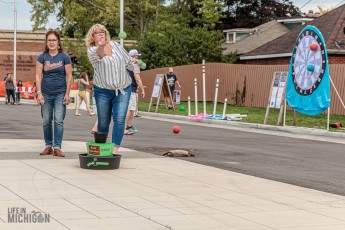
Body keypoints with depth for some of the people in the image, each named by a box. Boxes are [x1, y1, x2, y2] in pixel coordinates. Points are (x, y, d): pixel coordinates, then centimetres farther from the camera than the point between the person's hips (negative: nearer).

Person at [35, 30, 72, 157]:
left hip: (60, 93, -2)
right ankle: (48, 146, 15)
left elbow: (69, 76, 2)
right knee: (46, 121, 5)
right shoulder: (42, 57, 3)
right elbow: (38, 75, 2)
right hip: (46, 93, 2)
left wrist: (67, 94, -3)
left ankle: (57, 147, -5)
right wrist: (39, 93, -6)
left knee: (59, 121, -7)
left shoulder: (64, 57, 1)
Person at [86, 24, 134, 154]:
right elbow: (98, 54, -35)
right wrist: (101, 47, -53)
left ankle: (115, 150, -13)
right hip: (103, 91, -1)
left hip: (123, 90, 2)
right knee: (103, 122, 6)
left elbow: (128, 60, 18)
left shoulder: (115, 45, 3)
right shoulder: (92, 51, -9)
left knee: (119, 120, -12)